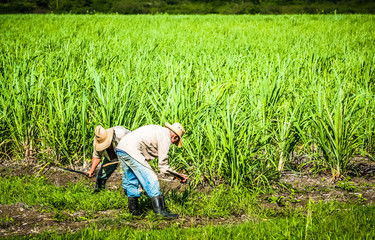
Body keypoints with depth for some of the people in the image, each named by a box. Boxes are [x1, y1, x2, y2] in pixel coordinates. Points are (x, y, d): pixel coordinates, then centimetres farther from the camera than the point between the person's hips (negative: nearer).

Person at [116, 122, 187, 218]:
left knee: (132, 180, 19)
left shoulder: (158, 129, 26)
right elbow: (163, 165, 1)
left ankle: (134, 210, 25)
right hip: (131, 151, -10)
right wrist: (178, 175, 13)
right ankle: (161, 211, -10)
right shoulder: (165, 138, -1)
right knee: (151, 180, -6)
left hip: (120, 148, 10)